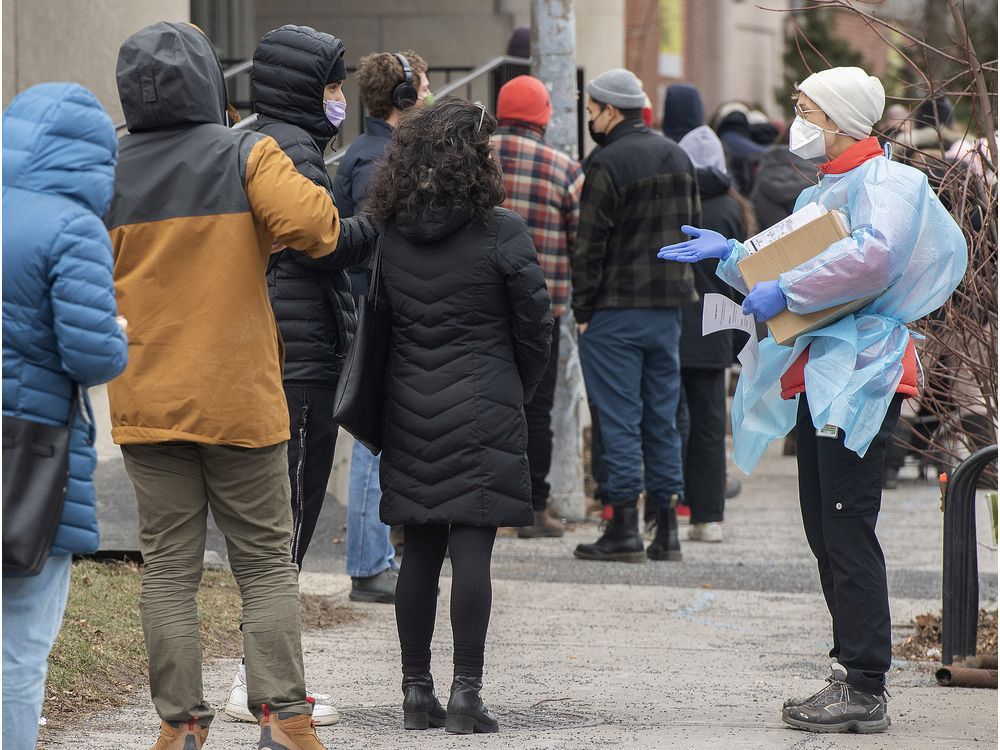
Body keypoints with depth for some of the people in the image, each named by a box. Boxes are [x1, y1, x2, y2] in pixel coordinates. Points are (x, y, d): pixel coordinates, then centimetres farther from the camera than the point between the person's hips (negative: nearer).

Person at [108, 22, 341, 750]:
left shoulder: (106, 178, 2)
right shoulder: (246, 156, -7)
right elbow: (309, 222, -23)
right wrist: (325, 217, -2)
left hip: (147, 404, 2)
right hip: (241, 401, -2)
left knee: (168, 568, 6)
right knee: (267, 564, 6)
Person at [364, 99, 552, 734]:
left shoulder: (390, 234, 3)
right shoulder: (501, 233, -10)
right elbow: (535, 325, -4)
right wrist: (520, 392, 12)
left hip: (408, 412, 4)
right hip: (483, 408, -4)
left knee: (420, 550, 10)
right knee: (472, 549, -4)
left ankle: (417, 690, 13)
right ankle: (466, 694, -5)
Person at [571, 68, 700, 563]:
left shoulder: (608, 164, -13)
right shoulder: (677, 157, 12)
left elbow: (590, 245, -14)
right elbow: (693, 228, 17)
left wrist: (583, 309, -8)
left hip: (616, 310, -7)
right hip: (668, 308, 7)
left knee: (619, 419, -3)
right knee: (662, 418, 10)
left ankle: (624, 529, -4)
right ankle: (667, 530, 10)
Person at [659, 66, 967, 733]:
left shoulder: (885, 183, -9)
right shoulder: (822, 194, 22)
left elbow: (873, 258, -28)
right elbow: (793, 273, 30)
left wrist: (786, 291, -22)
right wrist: (731, 255, 19)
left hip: (860, 377, -10)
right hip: (818, 381, 10)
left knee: (849, 534, -11)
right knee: (826, 535, 11)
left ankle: (867, 691, -10)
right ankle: (851, 671, 16)